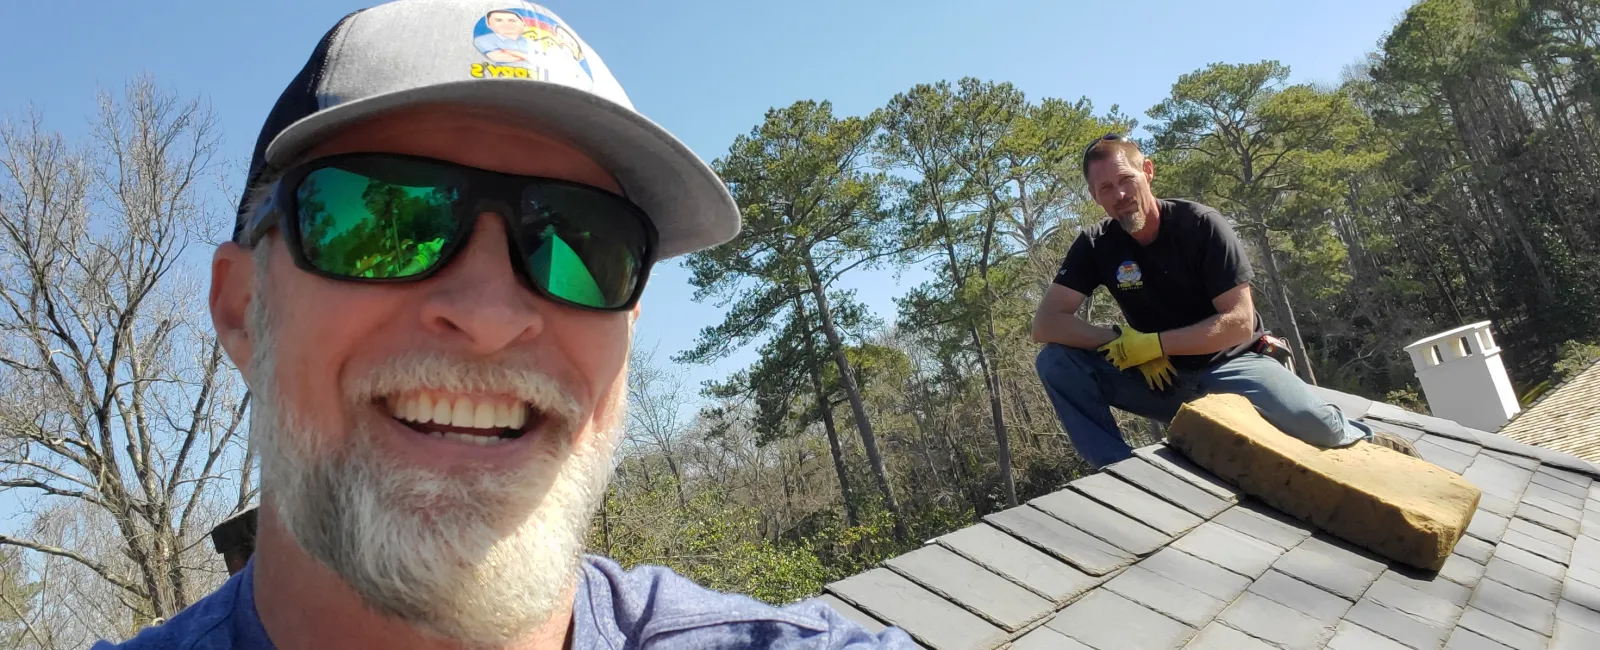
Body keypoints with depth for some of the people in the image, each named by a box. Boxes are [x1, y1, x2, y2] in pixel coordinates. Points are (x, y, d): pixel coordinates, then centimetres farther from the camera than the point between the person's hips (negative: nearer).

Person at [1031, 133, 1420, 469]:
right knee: (1056, 361, -20)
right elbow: (1046, 324, -13)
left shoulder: (1201, 225, -13)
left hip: (1229, 365, -2)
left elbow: (1239, 323, -17)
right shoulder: (1095, 245, -6)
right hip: (1163, 380, 2)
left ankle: (1366, 443, 8)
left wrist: (1153, 343, -23)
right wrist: (1121, 343, -23)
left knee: (1316, 426, -29)